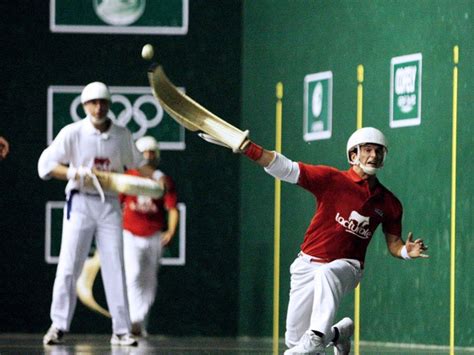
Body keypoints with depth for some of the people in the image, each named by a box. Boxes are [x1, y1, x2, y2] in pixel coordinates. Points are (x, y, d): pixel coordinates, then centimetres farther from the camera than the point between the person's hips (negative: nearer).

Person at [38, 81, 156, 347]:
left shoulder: (123, 135, 7)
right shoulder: (73, 133, -3)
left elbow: (136, 163, 20)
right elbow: (46, 164, -6)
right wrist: (76, 174, -18)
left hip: (110, 205, 2)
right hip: (80, 203, -2)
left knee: (115, 268, -1)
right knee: (69, 266, -7)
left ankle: (121, 331, 1)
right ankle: (59, 327, -2)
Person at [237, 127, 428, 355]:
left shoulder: (389, 203, 3)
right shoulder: (331, 179, -8)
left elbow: (393, 244, 13)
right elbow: (285, 168, -17)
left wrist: (407, 251, -12)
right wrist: (247, 147, -31)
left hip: (346, 268, -1)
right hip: (308, 265, 1)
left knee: (327, 274, -40)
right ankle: (338, 333, 33)